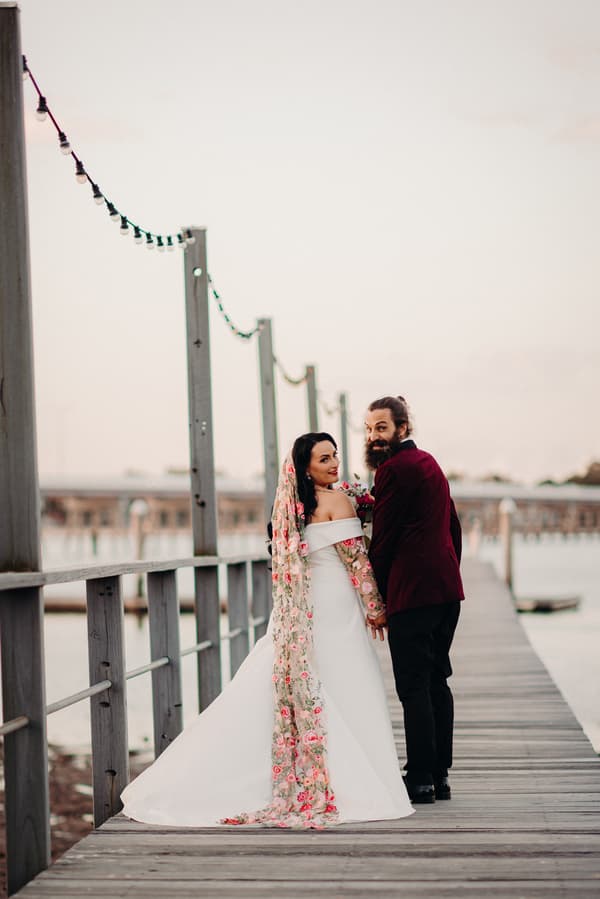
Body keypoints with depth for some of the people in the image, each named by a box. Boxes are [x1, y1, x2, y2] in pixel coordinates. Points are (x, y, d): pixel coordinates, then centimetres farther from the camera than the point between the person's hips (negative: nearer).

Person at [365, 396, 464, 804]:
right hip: (447, 590, 10)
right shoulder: (429, 462, 19)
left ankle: (420, 779, -5)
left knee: (414, 687, -6)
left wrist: (375, 598, -3)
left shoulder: (394, 469, -11)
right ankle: (440, 774, 15)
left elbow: (383, 538, -11)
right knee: (437, 682, 12)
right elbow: (453, 527, 23)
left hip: (413, 593, -10)